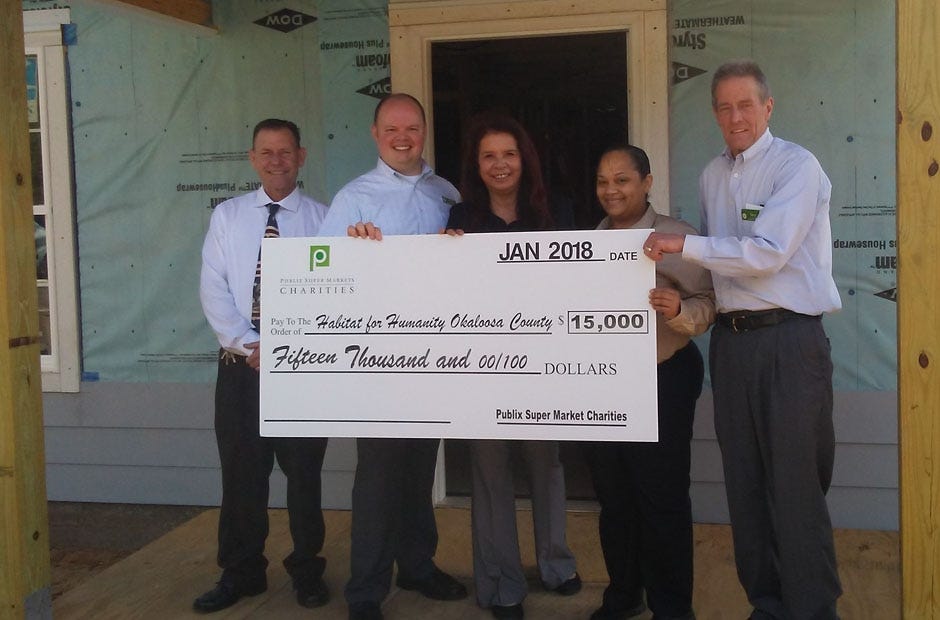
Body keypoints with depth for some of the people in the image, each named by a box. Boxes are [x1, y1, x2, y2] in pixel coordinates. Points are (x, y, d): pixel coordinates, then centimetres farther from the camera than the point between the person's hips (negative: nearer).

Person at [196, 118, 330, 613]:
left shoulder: (321, 218, 1)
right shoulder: (227, 216, 6)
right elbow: (214, 289, 0)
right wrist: (249, 345, -11)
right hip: (240, 364, 2)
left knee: (304, 471, 8)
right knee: (241, 472, 8)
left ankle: (307, 571, 24)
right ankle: (241, 572, 24)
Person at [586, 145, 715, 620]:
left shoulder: (675, 236, -6)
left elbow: (707, 305, -11)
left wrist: (678, 310, -30)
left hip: (662, 380, -5)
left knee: (662, 497, 0)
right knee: (612, 495, 15)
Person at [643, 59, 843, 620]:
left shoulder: (797, 167, -8)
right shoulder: (713, 175, 13)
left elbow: (767, 253, -17)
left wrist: (684, 245, -15)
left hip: (789, 340, -6)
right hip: (731, 337, 7)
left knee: (796, 485, -5)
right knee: (745, 484, 12)